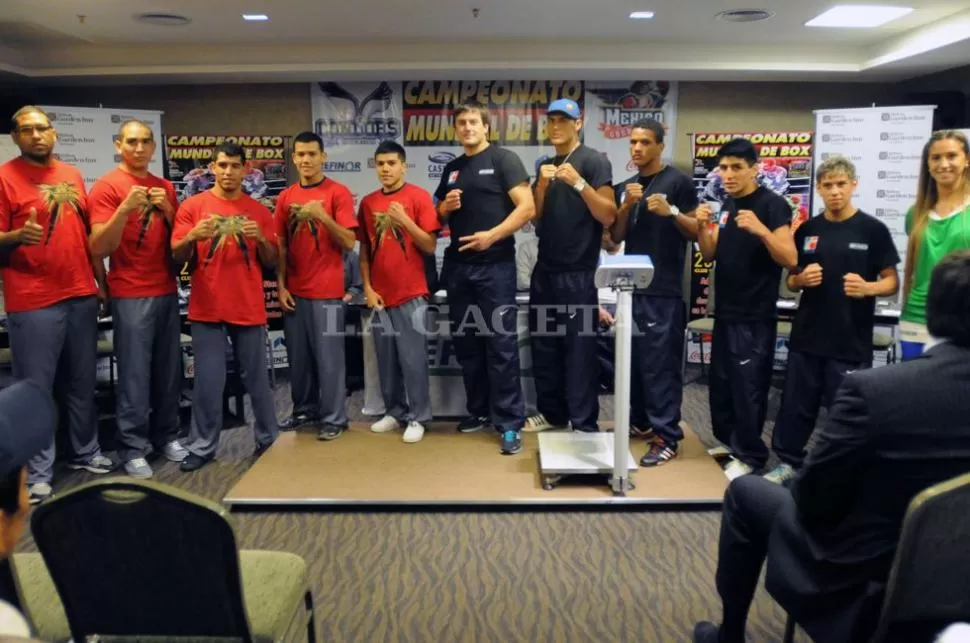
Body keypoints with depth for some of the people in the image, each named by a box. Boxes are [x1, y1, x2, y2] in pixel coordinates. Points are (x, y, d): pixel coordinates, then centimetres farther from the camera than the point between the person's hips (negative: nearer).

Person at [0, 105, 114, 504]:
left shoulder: (72, 175, 13)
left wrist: (101, 280, 15)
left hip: (81, 296, 6)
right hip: (33, 303, -5)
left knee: (82, 382, 14)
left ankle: (86, 453, 27)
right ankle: (37, 473, 10)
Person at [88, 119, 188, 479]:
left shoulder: (165, 187, 14)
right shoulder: (106, 187, -3)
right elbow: (98, 248, -10)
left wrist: (168, 210, -3)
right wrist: (125, 208, -22)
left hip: (167, 292, 5)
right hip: (130, 296, -5)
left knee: (169, 371, 9)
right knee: (134, 374, -3)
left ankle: (167, 437, 21)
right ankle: (133, 449, 6)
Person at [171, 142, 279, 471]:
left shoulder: (259, 210, 8)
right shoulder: (192, 206, 3)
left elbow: (271, 261, 8)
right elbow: (177, 257, 1)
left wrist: (261, 239, -11)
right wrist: (193, 236, -18)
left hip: (249, 308, 1)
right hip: (207, 309, -1)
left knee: (256, 378, 7)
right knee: (208, 381, 1)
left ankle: (268, 439, 20)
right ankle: (202, 446, 13)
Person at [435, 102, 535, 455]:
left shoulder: (504, 160, -2)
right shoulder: (451, 169, 16)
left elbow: (527, 207, -11)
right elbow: (439, 217, 23)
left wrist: (492, 235, -21)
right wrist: (445, 207, 0)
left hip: (495, 265, -6)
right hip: (458, 266, 7)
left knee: (501, 344, -6)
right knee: (465, 342, 11)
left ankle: (509, 422, 1)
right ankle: (479, 410, 25)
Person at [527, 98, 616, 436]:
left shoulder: (594, 161, -5)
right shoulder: (546, 165, 15)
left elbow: (608, 216, -12)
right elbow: (535, 217, 11)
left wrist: (578, 183, -22)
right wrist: (542, 185, -5)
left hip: (577, 273, -7)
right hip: (545, 270, 7)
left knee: (579, 349, -4)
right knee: (544, 346, 11)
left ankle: (584, 424, 4)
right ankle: (551, 412, 25)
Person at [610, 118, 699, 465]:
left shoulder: (679, 182, -1)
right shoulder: (625, 187, 15)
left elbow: (697, 230, -3)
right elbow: (615, 236, 9)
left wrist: (671, 212, -19)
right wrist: (626, 206, -6)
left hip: (664, 288, -6)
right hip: (631, 284, 6)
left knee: (661, 362, -7)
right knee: (633, 357, 12)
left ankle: (666, 436, -2)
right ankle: (639, 421, 26)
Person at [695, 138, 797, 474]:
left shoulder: (773, 205, -12)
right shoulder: (727, 204, 10)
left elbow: (790, 259, -19)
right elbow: (711, 255, 11)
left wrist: (761, 229, -33)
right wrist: (702, 227, -7)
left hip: (755, 317, -7)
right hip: (725, 312, 7)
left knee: (748, 387, -1)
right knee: (721, 383, 15)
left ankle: (750, 455, 13)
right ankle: (728, 442, 31)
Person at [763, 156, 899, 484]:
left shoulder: (873, 229, -3)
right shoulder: (807, 230, 6)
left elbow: (892, 282, -1)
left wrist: (867, 288, -22)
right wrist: (802, 279, -9)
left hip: (852, 341, -3)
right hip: (807, 336, 3)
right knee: (796, 404, 12)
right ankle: (789, 462, 27)